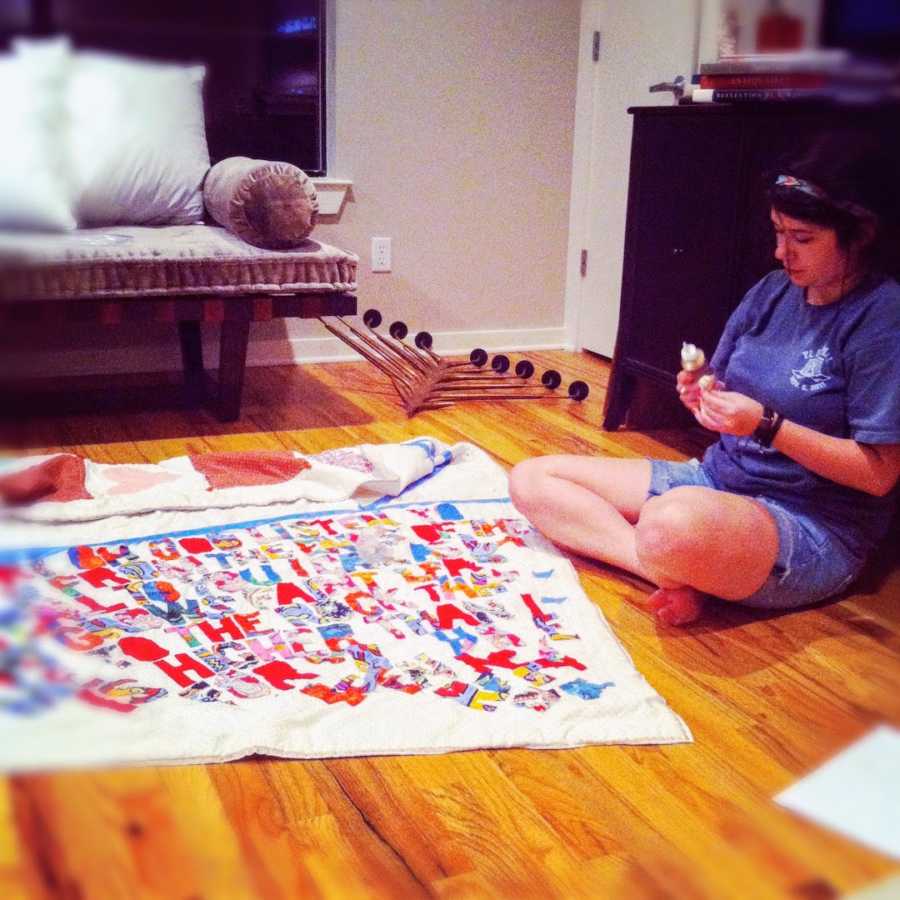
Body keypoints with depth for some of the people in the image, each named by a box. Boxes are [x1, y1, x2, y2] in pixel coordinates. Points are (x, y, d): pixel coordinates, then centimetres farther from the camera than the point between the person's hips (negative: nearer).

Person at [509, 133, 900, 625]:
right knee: (531, 479, -1)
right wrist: (705, 395, -9)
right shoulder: (775, 291, 7)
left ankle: (681, 576, -10)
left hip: (814, 529, -8)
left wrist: (768, 425, -21)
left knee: (672, 525, -44)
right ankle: (680, 570, -13)